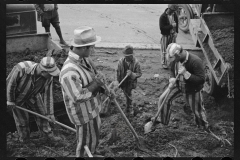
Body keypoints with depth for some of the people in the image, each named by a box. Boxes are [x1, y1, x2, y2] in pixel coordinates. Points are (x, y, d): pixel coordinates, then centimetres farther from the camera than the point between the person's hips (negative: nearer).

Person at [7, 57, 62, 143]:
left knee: (41, 113, 9)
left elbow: (48, 95, -15)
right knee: (21, 118, 8)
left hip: (32, 94, 4)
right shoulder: (22, 68, -41)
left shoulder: (48, 77, -27)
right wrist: (10, 101, -18)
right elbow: (9, 83, -26)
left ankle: (48, 135, 29)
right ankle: (24, 138, 33)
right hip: (17, 95, -3)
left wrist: (50, 113, -10)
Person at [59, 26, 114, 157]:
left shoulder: (84, 59, -6)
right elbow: (78, 97, -33)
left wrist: (105, 91, -1)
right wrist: (95, 84, -29)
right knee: (86, 141, 14)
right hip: (84, 113, -9)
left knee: (95, 136, 31)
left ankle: (92, 153, 56)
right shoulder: (69, 72, -35)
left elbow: (94, 77, 10)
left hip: (92, 108, 9)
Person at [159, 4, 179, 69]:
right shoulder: (163, 17, -20)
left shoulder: (174, 14, -2)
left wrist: (176, 32, 3)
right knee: (165, 51, 4)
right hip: (166, 35, -5)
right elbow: (162, 27, -23)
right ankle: (164, 63, 19)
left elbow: (177, 23, 12)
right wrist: (171, 26, -25)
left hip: (173, 34, 5)